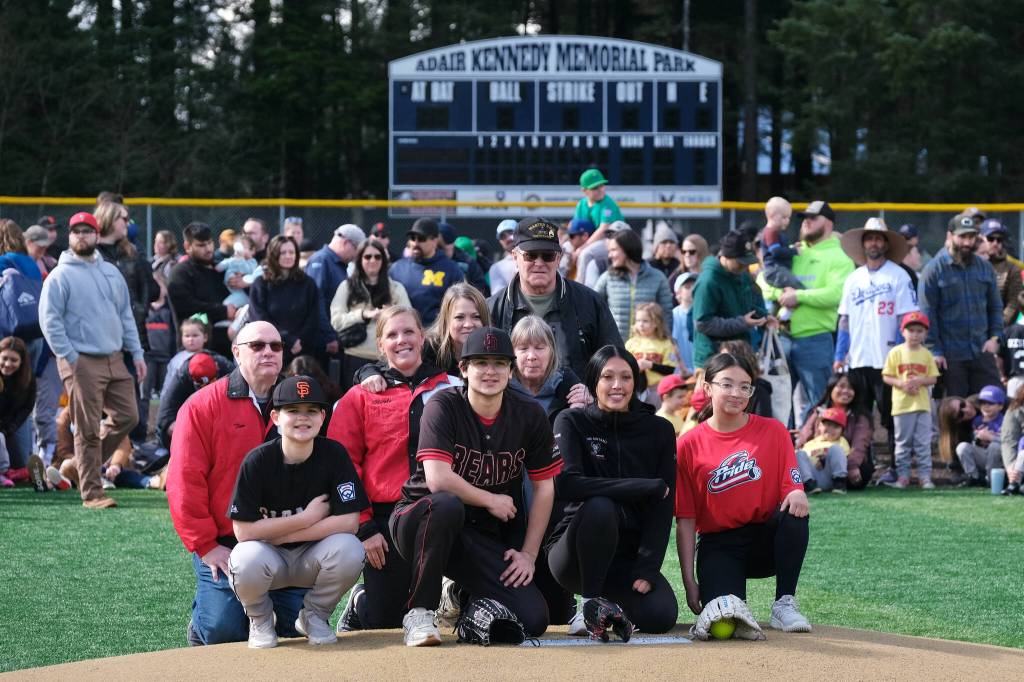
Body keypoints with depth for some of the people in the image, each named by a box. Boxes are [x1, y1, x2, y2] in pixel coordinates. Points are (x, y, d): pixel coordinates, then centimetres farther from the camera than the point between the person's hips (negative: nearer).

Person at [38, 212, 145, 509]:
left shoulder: (112, 272, 16)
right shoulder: (60, 276, -4)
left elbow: (126, 315, 19)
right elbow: (50, 320, -8)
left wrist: (136, 353, 11)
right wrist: (69, 357, -15)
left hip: (115, 359, 6)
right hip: (82, 362, -6)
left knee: (127, 417, 5)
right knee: (88, 430, -5)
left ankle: (86, 461, 23)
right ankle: (92, 494, -1)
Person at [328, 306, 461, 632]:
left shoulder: (452, 389, 8)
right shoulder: (361, 397, 4)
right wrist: (363, 528, -8)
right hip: (386, 517, -1)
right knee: (385, 623, 1)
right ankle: (360, 602, 34)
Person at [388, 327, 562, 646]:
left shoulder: (530, 415, -1)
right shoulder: (444, 407, -13)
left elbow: (544, 488, 5)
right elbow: (438, 479, -26)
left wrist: (528, 554, -2)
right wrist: (492, 500, -13)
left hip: (484, 540, 4)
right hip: (418, 521, -4)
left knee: (533, 619, -15)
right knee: (447, 505, -42)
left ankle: (462, 599, 19)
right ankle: (420, 612, -24)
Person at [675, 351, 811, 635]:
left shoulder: (773, 431, 1)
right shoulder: (689, 445, -2)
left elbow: (792, 485, -2)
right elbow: (685, 520, -2)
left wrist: (797, 494, -29)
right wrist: (689, 581, -7)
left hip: (766, 540, 2)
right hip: (718, 546, -2)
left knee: (794, 511, -31)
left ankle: (784, 604, -18)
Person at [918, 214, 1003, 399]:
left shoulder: (985, 267, 10)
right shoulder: (935, 269, -3)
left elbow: (995, 306, 16)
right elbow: (927, 313, -6)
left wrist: (995, 337, 1)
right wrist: (935, 351, -11)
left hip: (982, 351, 4)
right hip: (950, 355, -4)